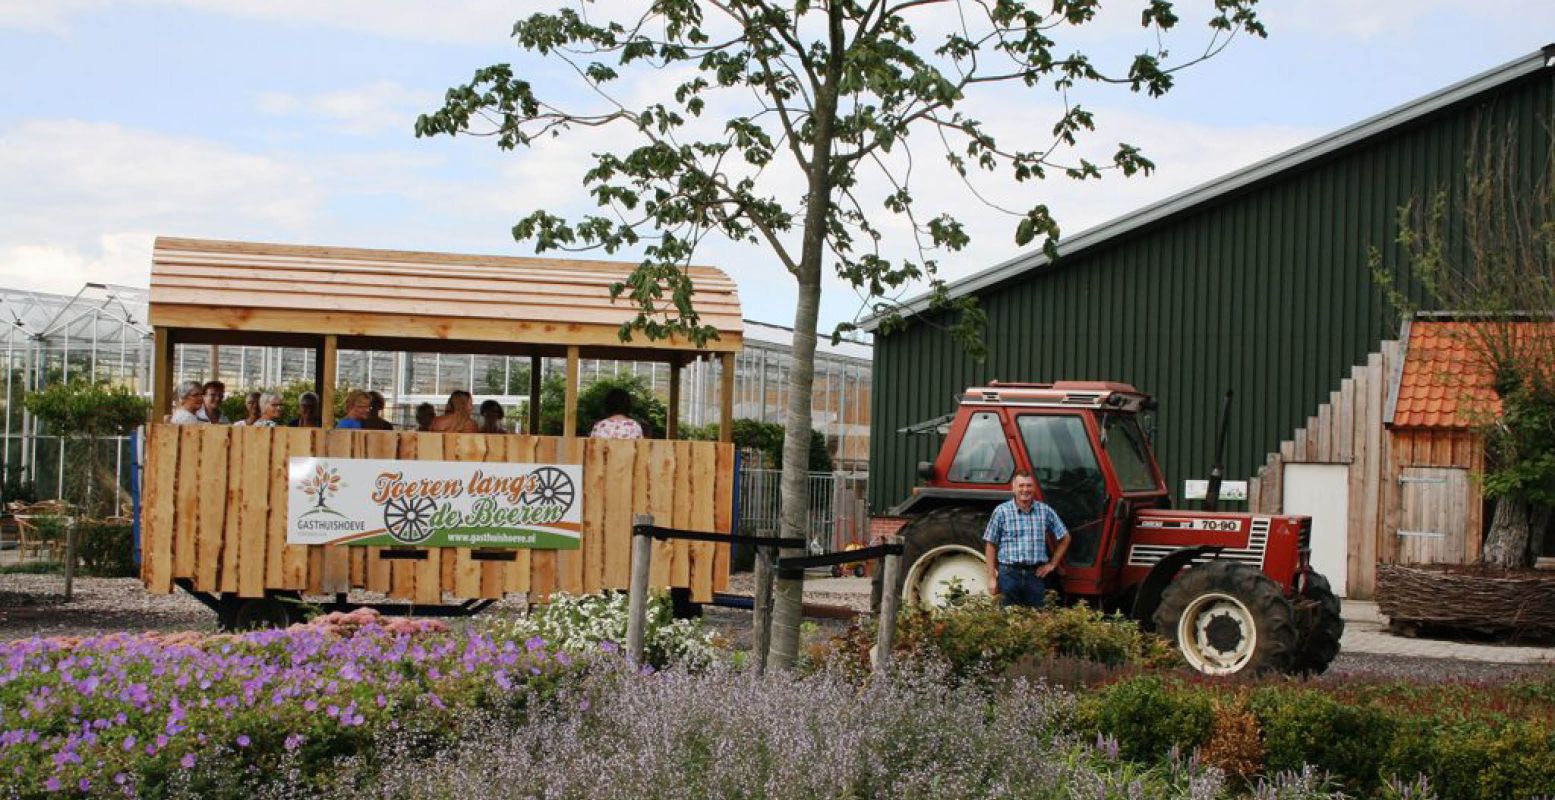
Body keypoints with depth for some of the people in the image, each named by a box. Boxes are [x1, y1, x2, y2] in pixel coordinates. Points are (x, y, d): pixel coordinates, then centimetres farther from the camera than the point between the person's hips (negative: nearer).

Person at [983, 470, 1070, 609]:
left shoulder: (1045, 511, 6)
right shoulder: (1001, 512, -1)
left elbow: (1065, 538, 17)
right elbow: (990, 545, 2)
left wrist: (1052, 564, 10)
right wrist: (992, 578, -2)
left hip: (1036, 575, 2)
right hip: (1009, 574, -2)